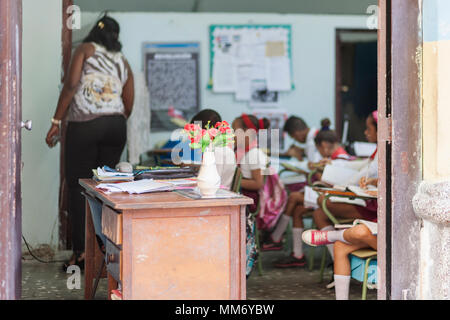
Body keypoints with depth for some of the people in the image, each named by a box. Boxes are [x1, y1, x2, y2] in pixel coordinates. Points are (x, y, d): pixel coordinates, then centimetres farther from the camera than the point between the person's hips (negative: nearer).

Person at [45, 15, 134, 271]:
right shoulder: (123, 62, 19)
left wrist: (57, 121, -4)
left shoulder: (86, 49, 7)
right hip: (116, 125, 4)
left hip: (85, 124, -4)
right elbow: (128, 106, 16)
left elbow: (71, 84, -6)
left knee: (78, 187, 1)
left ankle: (81, 251, -3)